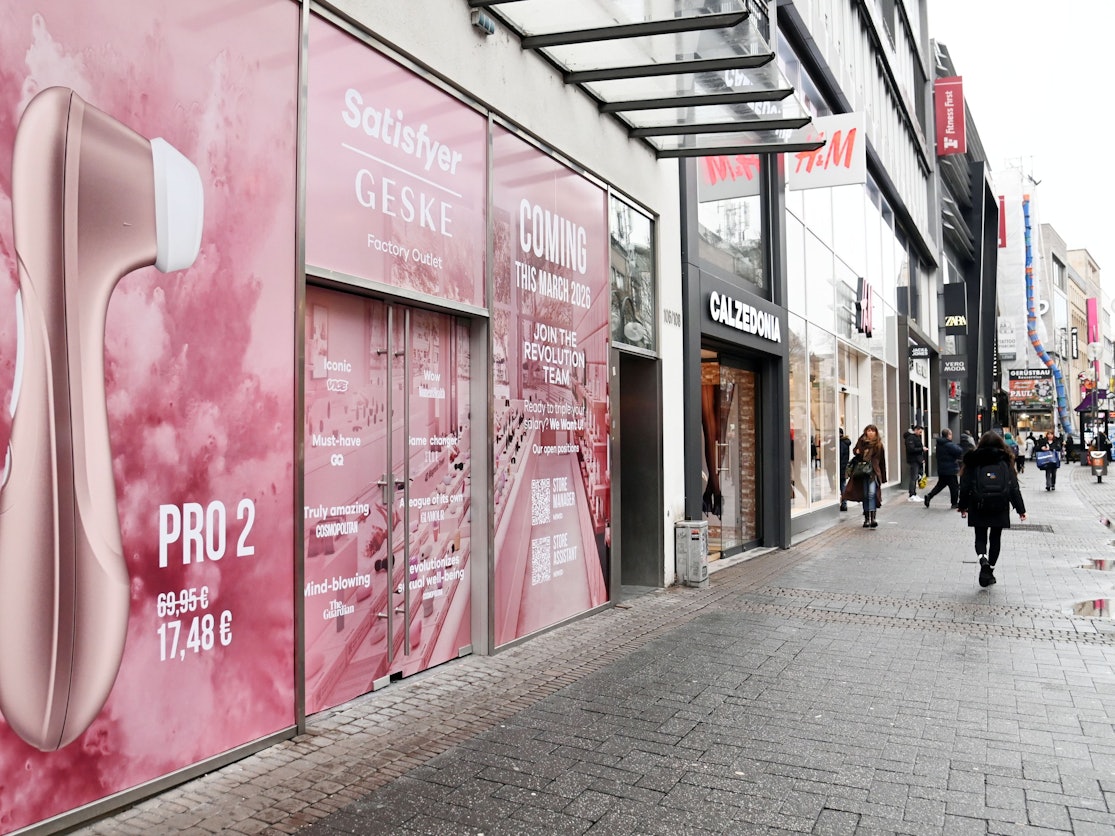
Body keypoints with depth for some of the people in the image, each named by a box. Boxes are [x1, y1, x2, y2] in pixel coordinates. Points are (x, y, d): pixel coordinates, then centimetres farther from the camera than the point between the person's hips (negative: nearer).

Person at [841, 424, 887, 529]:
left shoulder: (878, 444, 1)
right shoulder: (861, 442, 4)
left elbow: (882, 461, 5)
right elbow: (854, 450, 20)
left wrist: (883, 476, 5)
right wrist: (857, 452, -6)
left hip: (874, 472, -2)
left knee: (872, 493, -17)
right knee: (865, 495, 8)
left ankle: (873, 518, -21)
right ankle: (866, 518, 18)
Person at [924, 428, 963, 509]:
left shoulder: (939, 444, 8)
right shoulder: (949, 445, -20)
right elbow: (959, 451, -28)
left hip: (941, 469, 8)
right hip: (950, 469, -8)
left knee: (940, 484, 17)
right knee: (954, 486, 5)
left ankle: (929, 496, 3)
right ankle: (954, 503, 11)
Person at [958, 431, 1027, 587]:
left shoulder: (973, 460, -2)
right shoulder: (1005, 461, 0)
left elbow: (965, 485, 0)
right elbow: (1014, 487, 1)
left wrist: (963, 507, 10)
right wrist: (1020, 509, 6)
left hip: (978, 507, -1)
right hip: (1000, 509, 1)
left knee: (980, 537, 8)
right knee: (995, 538, 13)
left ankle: (983, 558, -20)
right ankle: (990, 571, 16)